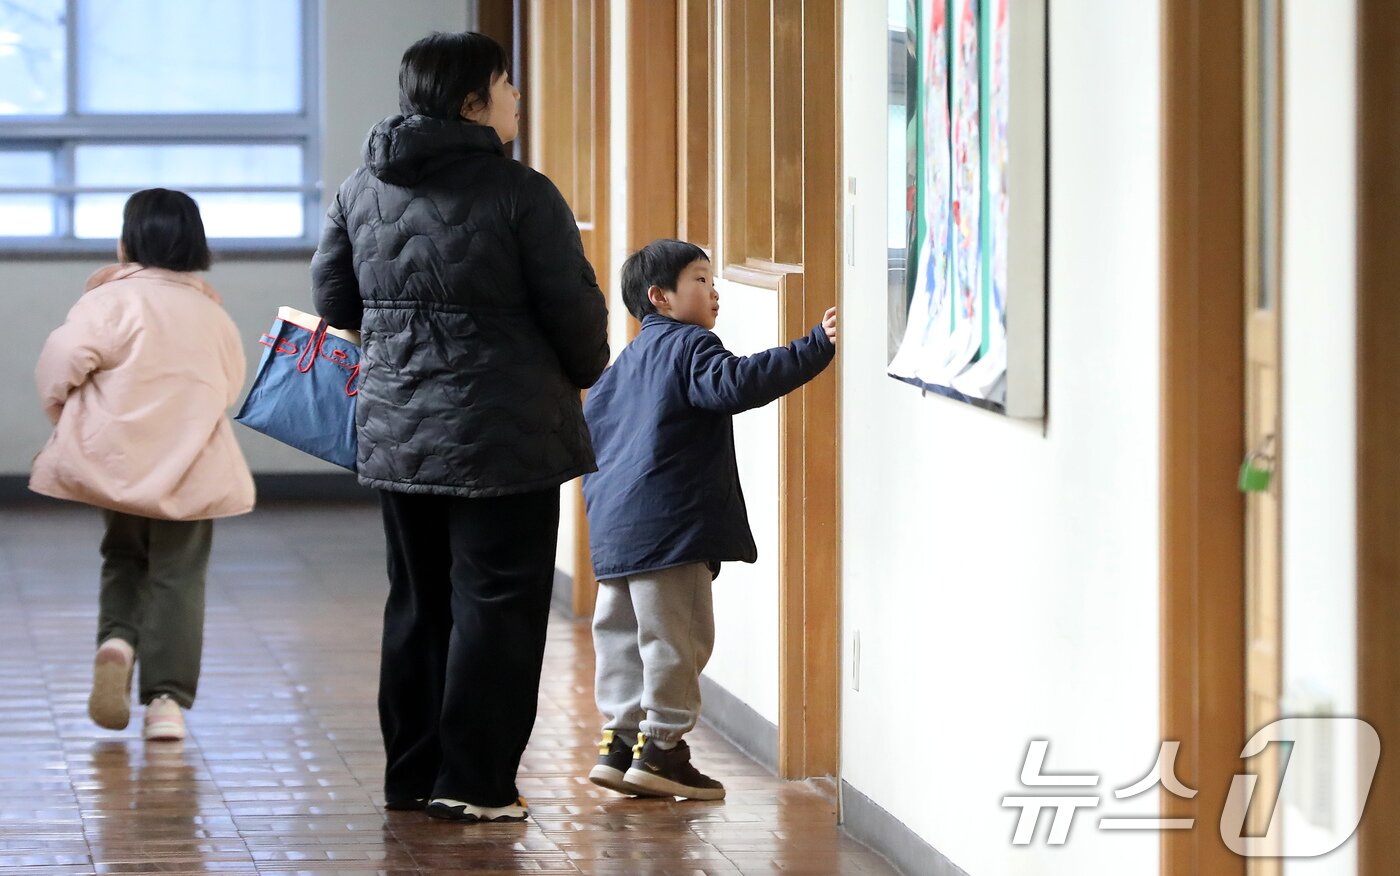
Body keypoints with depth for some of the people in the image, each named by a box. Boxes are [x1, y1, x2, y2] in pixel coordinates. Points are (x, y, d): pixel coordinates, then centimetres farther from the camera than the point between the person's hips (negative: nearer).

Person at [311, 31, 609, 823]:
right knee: (497, 604, 1)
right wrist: (586, 371, 12)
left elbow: (334, 298, 13)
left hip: (396, 431, 6)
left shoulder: (363, 189, 5)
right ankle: (474, 784, 2)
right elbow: (575, 310, -9)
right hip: (502, 433, -6)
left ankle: (412, 773, 21)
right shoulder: (520, 195, -14)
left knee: (419, 602, 16)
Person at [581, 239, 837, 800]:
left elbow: (589, 423, 25)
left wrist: (601, 498, 30)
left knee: (624, 636, 13)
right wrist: (816, 349, -29)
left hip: (616, 530, 10)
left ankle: (619, 740, 15)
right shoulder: (687, 347, -7)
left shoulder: (627, 361, 21)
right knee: (677, 636, -6)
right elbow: (734, 384, -25)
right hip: (668, 524, -10)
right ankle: (660, 748, -5)